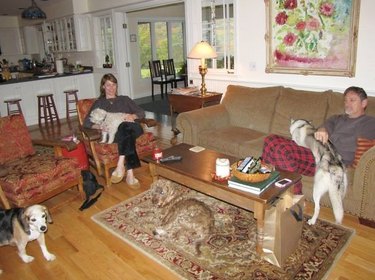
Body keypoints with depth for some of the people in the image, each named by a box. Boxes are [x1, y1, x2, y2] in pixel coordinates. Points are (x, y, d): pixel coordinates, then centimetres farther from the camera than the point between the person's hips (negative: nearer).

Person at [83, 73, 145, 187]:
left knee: (125, 127, -38)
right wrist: (100, 126, -10)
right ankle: (129, 173, -44)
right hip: (112, 132, -1)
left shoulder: (125, 99, 30)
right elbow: (86, 122, 11)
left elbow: (141, 112, 18)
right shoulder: (99, 103, 25)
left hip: (132, 128, 2)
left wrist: (133, 116, -6)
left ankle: (121, 166, -43)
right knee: (127, 133, -39)